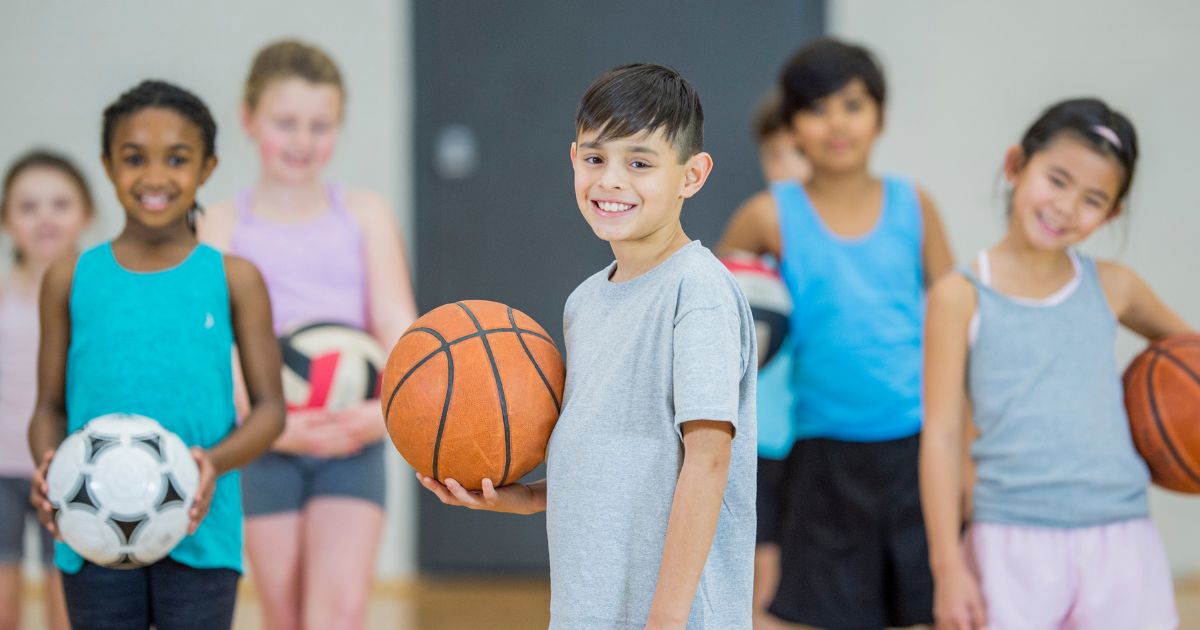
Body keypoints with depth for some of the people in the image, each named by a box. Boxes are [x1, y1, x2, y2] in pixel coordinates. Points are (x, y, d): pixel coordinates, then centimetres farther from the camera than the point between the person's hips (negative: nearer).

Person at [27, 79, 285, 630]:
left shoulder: (234, 281, 2)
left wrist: (216, 461, -16)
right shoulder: (71, 281, 5)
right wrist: (47, 465, -13)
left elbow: (269, 406, 3)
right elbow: (51, 405, 9)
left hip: (200, 537, -1)